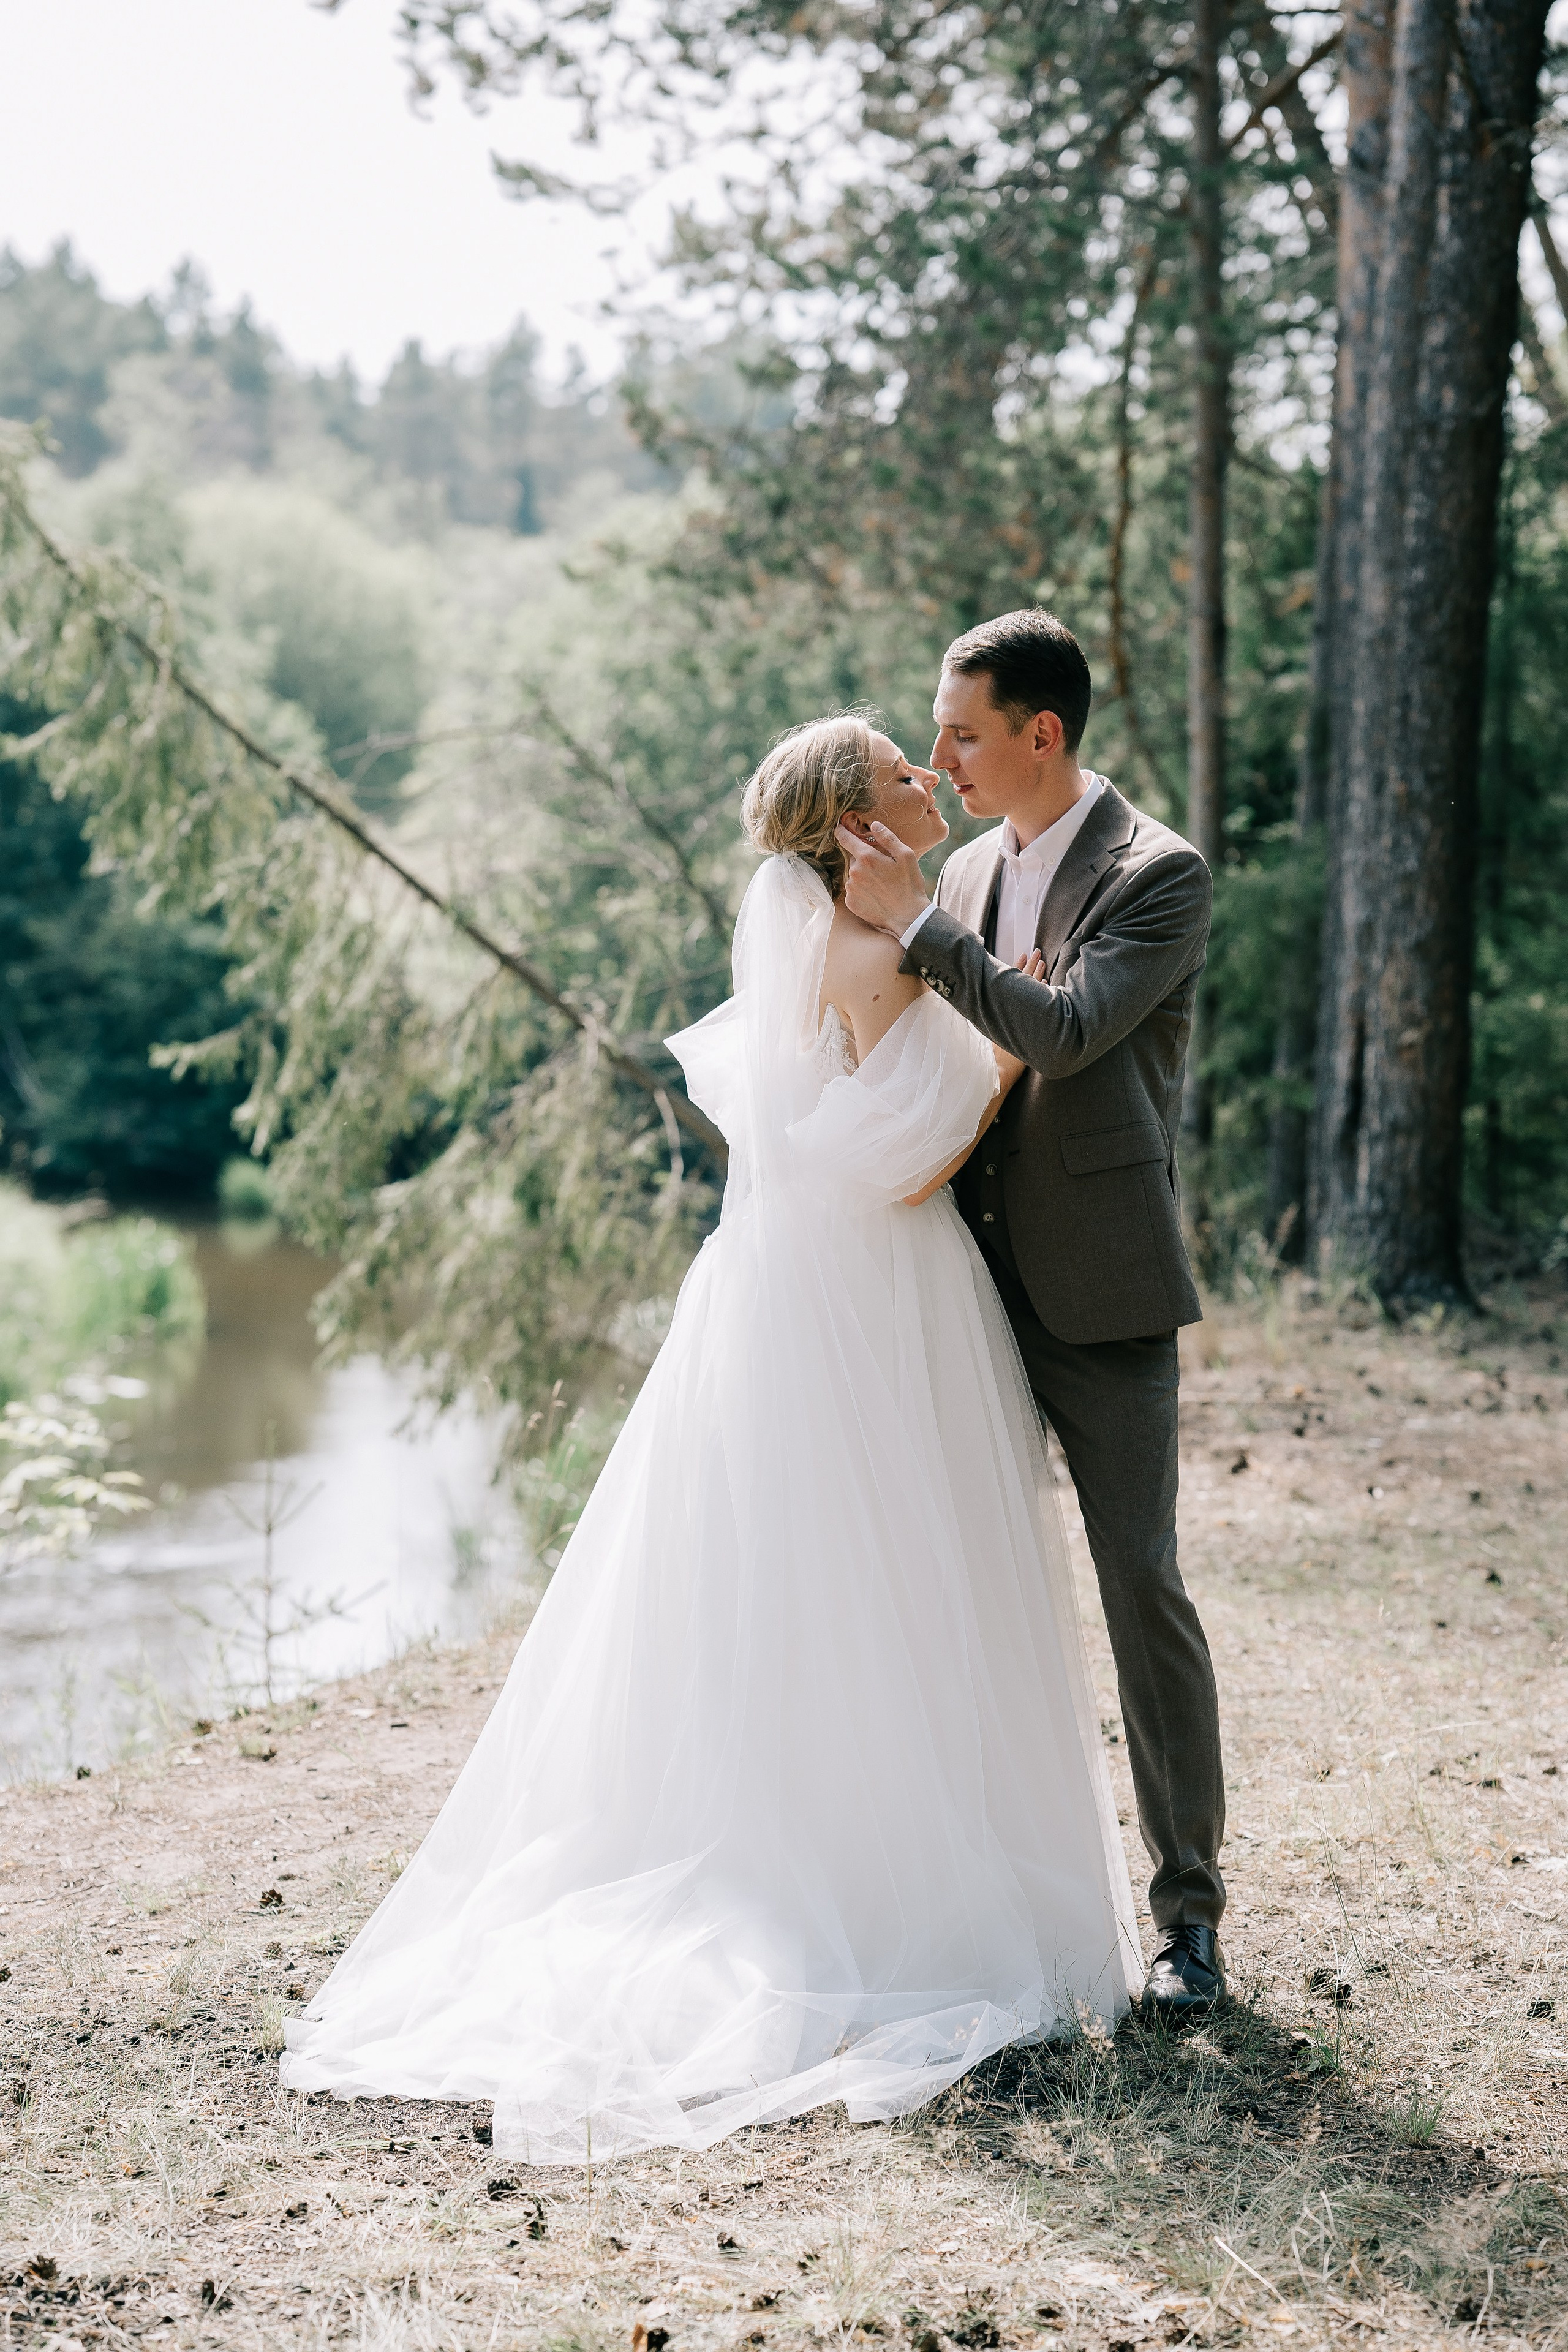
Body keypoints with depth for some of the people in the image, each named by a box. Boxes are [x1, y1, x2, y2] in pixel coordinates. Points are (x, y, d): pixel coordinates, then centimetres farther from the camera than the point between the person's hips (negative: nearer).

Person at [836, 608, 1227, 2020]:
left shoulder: (1160, 874, -10)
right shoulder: (968, 871, 12)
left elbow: (1062, 1031, -23)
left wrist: (913, 922, -19)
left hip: (1100, 1291, -7)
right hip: (978, 1281, 7)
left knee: (1142, 1588, -5)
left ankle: (1189, 1912, 5)